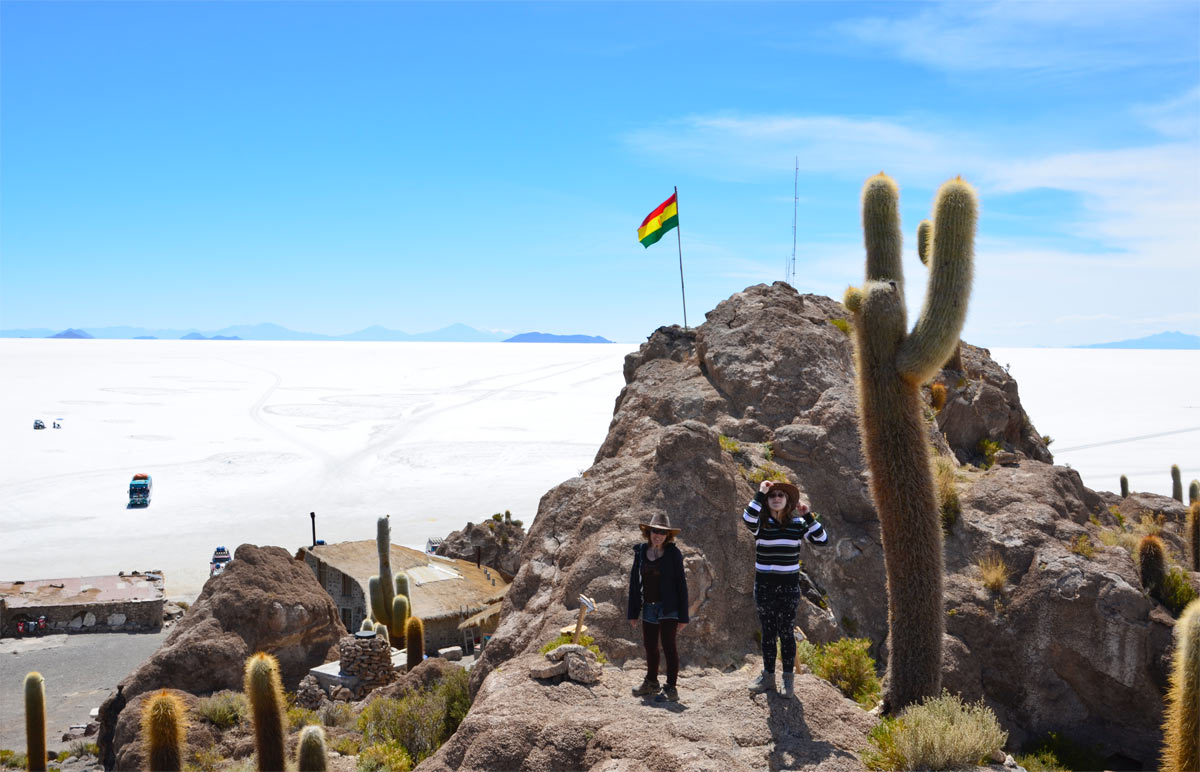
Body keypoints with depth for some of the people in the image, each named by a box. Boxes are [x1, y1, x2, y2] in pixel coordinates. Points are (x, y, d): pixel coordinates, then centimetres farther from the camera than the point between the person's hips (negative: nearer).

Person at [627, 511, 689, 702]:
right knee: (650, 647, 14)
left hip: (668, 608, -4)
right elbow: (634, 582, 8)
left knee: (668, 645, -6)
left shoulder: (673, 553, -7)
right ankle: (651, 682, 31)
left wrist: (683, 616, -6)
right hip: (648, 608, 4)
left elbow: (681, 584, -5)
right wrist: (633, 613, 8)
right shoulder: (641, 552, 3)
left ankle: (671, 686, 7)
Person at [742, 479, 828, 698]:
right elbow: (747, 518, -28)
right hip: (764, 585, 0)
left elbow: (822, 539, -8)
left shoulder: (797, 523, 1)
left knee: (786, 632, 2)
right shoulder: (761, 523, -4)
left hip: (789, 586, 0)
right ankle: (768, 676, 19)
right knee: (768, 632, 8)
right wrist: (760, 493, -24)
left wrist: (808, 516, -13)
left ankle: (789, 679, 12)